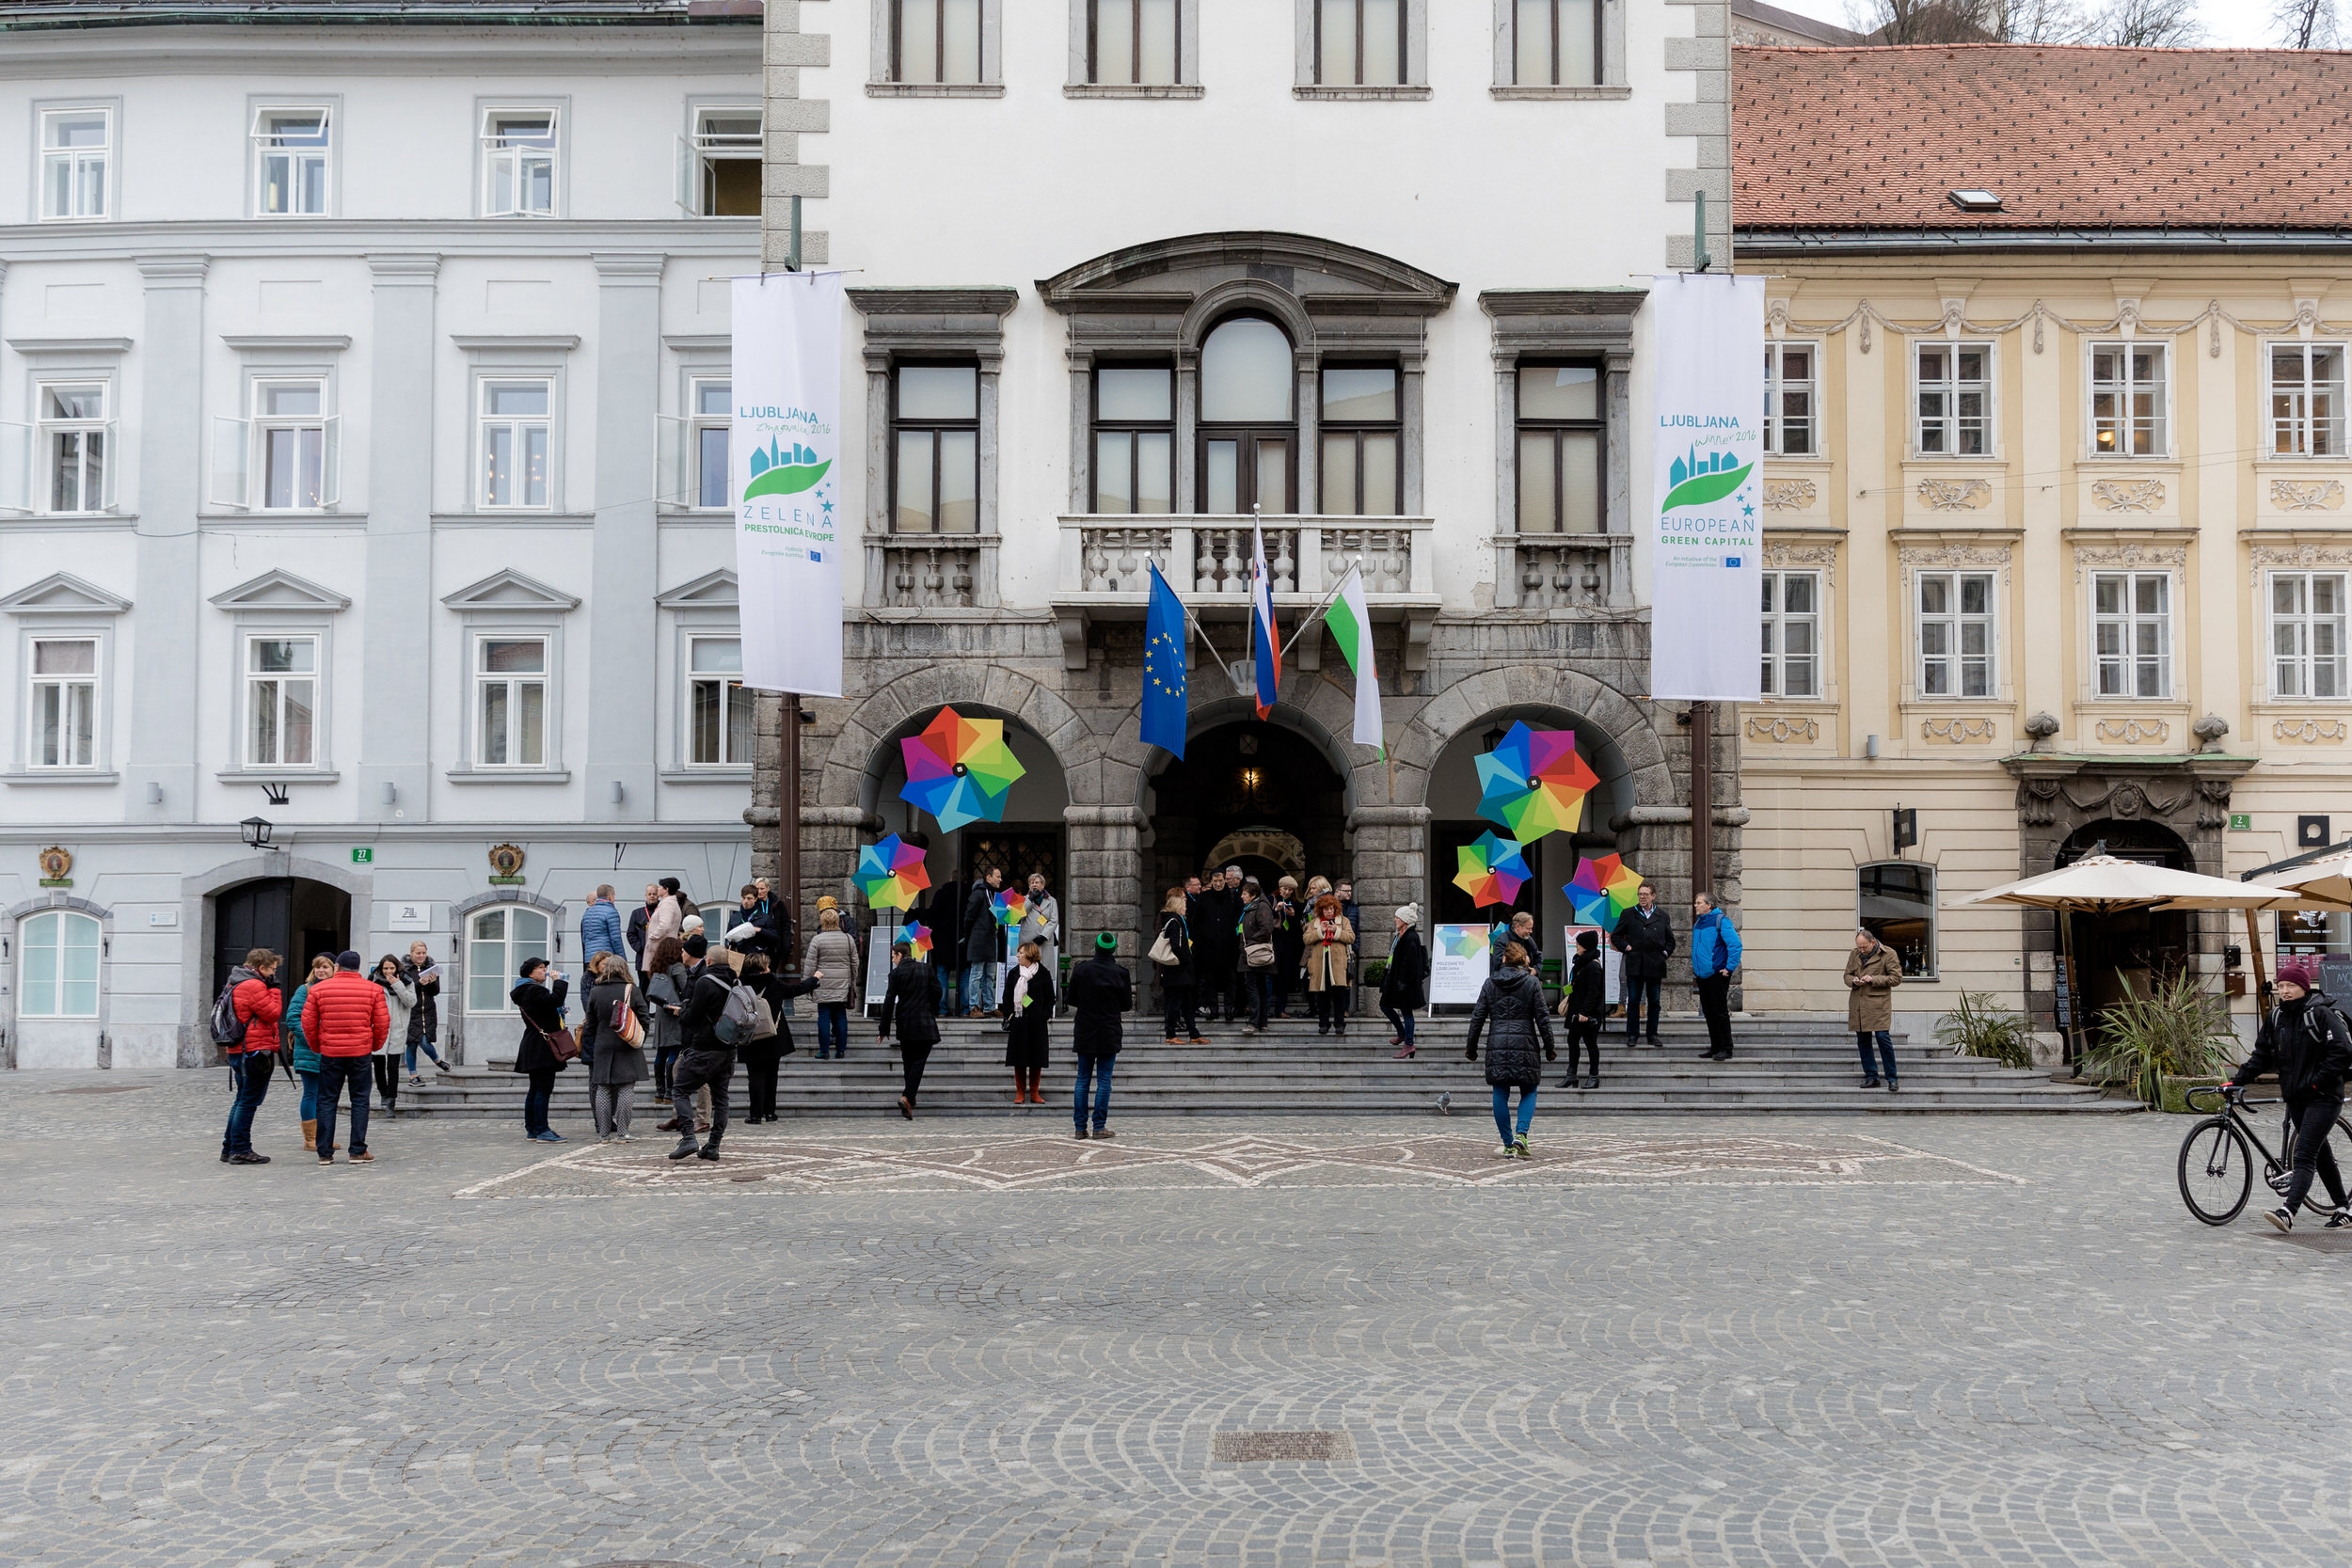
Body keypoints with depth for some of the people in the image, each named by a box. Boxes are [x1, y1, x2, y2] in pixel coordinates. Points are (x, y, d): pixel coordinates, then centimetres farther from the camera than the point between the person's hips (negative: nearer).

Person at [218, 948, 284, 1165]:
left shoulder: (237, 984, 17)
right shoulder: (254, 986, -15)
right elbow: (273, 1014, -14)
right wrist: (273, 990, -6)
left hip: (238, 1050, 11)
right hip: (255, 1050, -11)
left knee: (243, 1099, 18)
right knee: (249, 1101, -5)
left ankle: (229, 1148, 21)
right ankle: (240, 1150, -3)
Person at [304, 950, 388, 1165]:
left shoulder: (318, 989, 1)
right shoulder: (373, 989, 0)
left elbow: (308, 1022, 2)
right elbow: (383, 1022, 0)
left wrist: (316, 1046, 16)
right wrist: (375, 1045, 15)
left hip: (330, 1053, 0)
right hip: (361, 1053, 0)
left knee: (327, 1101, 8)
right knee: (360, 1101, 6)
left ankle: (325, 1153, 7)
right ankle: (358, 1151, 4)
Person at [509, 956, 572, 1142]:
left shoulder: (526, 990, 20)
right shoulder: (534, 990, -14)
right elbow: (556, 999, -26)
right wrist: (558, 980, -12)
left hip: (533, 1048, 11)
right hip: (541, 1047, -11)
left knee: (536, 1089, 14)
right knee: (544, 1089, -10)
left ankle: (532, 1130, 18)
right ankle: (541, 1131, -11)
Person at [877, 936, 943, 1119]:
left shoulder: (896, 972, -4)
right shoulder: (927, 969, 0)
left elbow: (889, 1001, -6)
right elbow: (938, 992, 1)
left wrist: (885, 1029, -2)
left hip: (905, 1025, 0)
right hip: (925, 1025, 0)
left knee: (908, 1061, 15)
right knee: (918, 1061, -2)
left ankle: (909, 1096, 21)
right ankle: (908, 1096, -17)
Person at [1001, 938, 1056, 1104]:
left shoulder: (1043, 974, 1)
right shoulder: (1014, 973, 8)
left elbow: (1050, 998, 4)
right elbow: (1007, 996, 10)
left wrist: (1046, 1016, -8)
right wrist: (1008, 1015, -3)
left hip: (1037, 1022, -2)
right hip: (1018, 1022, 2)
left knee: (1036, 1059, 3)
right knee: (1018, 1059, 2)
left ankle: (1034, 1093, 12)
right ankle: (1020, 1092, 10)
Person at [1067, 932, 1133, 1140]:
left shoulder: (1081, 969, -5)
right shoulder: (1120, 973, -8)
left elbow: (1071, 1000, 2)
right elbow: (1127, 1004, 0)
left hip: (1084, 1032, 2)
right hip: (1109, 1034, -1)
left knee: (1083, 1079, 8)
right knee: (1104, 1080, 2)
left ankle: (1080, 1127, 8)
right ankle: (1099, 1126, 0)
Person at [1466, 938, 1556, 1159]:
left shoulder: (1490, 983, 6)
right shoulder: (1532, 983, 0)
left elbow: (1477, 1017, 6)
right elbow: (1542, 1018, -2)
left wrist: (1471, 1047, 14)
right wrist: (1549, 1047, 6)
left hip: (1497, 1045, 1)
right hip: (1524, 1045, -1)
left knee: (1500, 1095, 7)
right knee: (1528, 1093, 10)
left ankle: (1508, 1144, 7)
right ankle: (1521, 1134, -10)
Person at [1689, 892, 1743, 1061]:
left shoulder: (1721, 920, -11)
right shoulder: (1698, 923, 14)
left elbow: (1735, 944, -17)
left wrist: (1729, 967, -18)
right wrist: (1695, 966, 17)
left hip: (1717, 975, -8)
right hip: (1702, 976, 8)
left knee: (1720, 1012, -6)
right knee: (1708, 1013, 11)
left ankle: (1726, 1049, -2)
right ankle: (1715, 1047, 18)